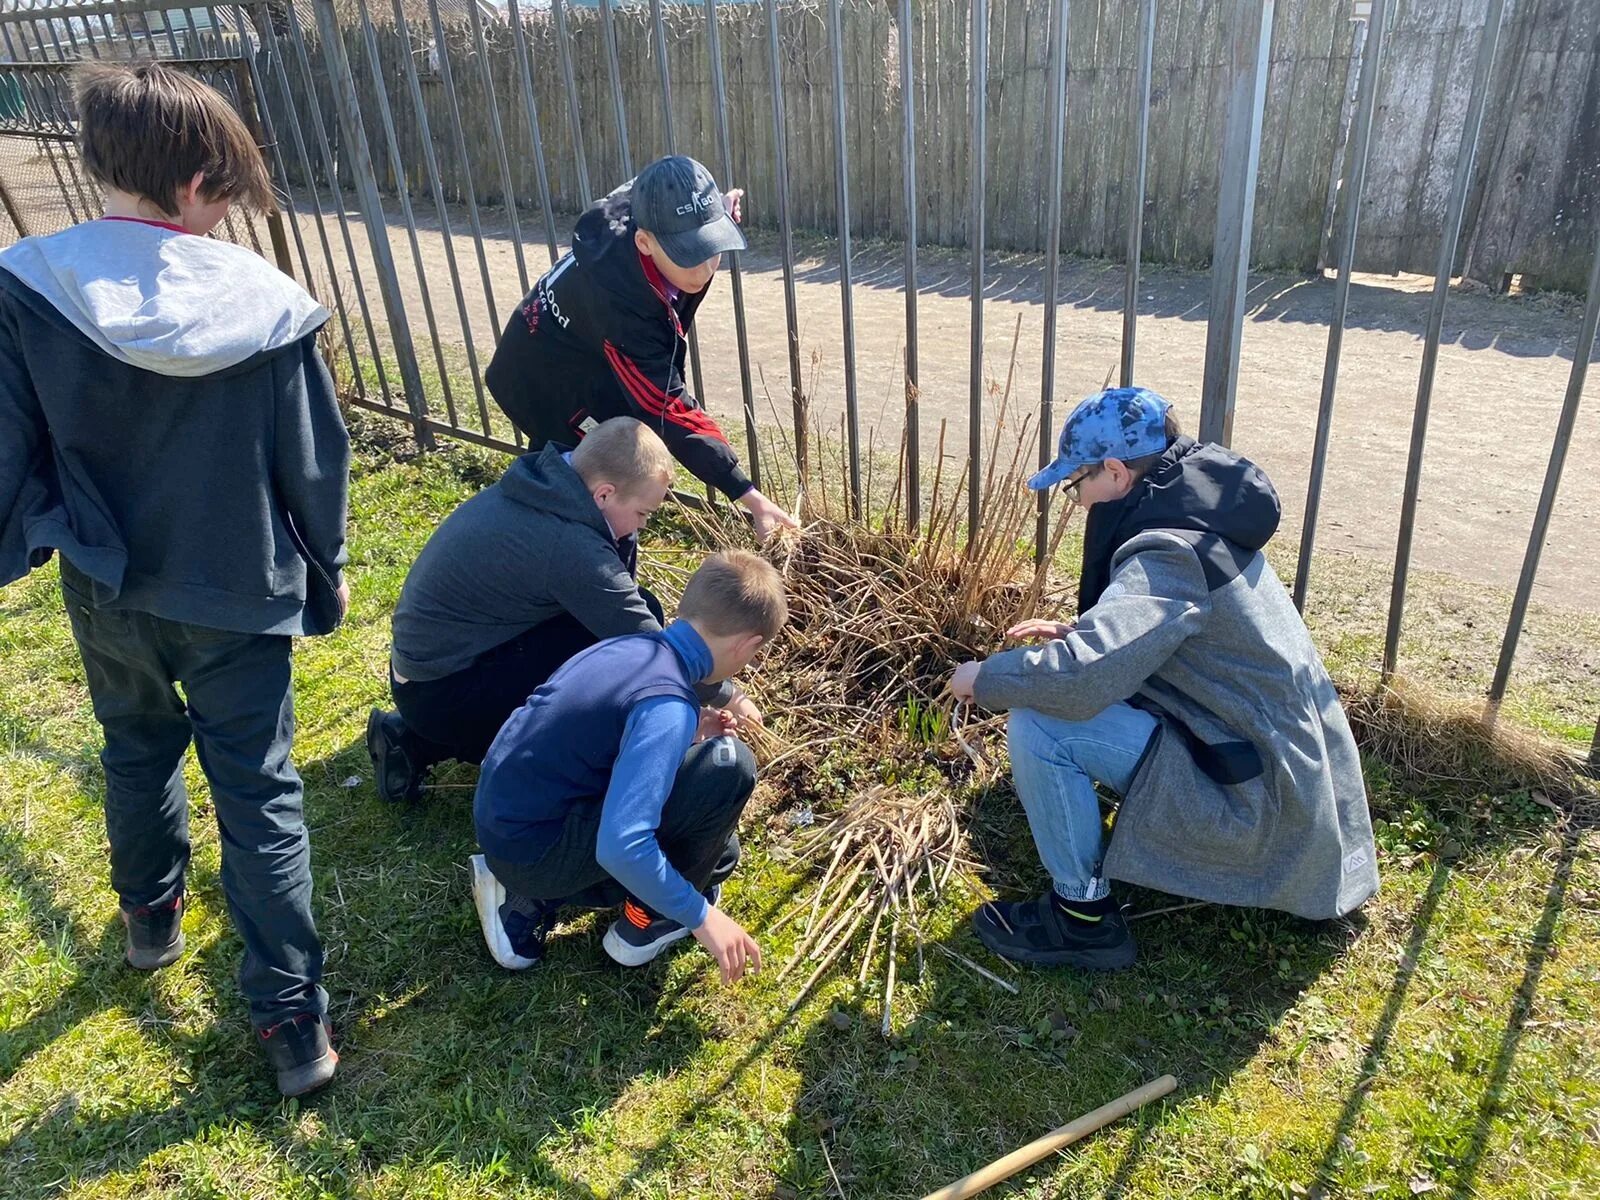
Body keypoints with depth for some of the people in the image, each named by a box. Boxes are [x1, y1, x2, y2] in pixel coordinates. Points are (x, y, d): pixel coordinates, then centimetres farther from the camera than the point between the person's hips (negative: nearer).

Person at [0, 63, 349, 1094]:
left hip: (108, 591, 3)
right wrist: (327, 571, 8)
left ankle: (152, 915, 50)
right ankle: (293, 1018, 11)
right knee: (261, 796, 6)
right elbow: (314, 461, -6)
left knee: (139, 750, 28)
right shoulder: (264, 303, -15)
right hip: (238, 597, -2)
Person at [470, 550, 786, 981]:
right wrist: (700, 916, -19)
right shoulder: (668, 704, -24)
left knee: (719, 854, 21)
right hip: (535, 849, -9)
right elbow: (620, 847, -32)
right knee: (729, 766, -15)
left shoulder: (630, 646, 3)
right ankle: (648, 922, 5)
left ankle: (531, 900, 15)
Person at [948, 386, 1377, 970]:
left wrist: (983, 677, -18)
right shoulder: (1200, 516, 4)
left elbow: (1079, 677, -36)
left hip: (1254, 792, -10)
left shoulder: (1170, 552, -25)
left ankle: (1083, 917, -4)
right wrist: (1075, 632, 8)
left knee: (1037, 726, -19)